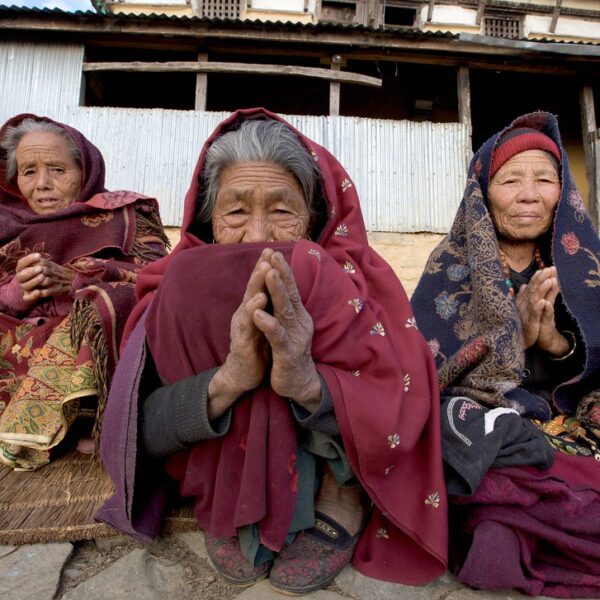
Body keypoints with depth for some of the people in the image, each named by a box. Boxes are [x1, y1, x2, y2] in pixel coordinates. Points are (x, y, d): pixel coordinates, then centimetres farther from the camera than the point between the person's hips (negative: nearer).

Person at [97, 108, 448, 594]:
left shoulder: (355, 278, -16)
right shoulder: (186, 283, -13)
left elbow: (401, 427, -22)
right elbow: (135, 434, -20)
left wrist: (310, 384, -43)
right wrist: (227, 380, -40)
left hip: (329, 463, 0)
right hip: (223, 473, 1)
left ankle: (339, 497, -13)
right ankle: (238, 509, -12)